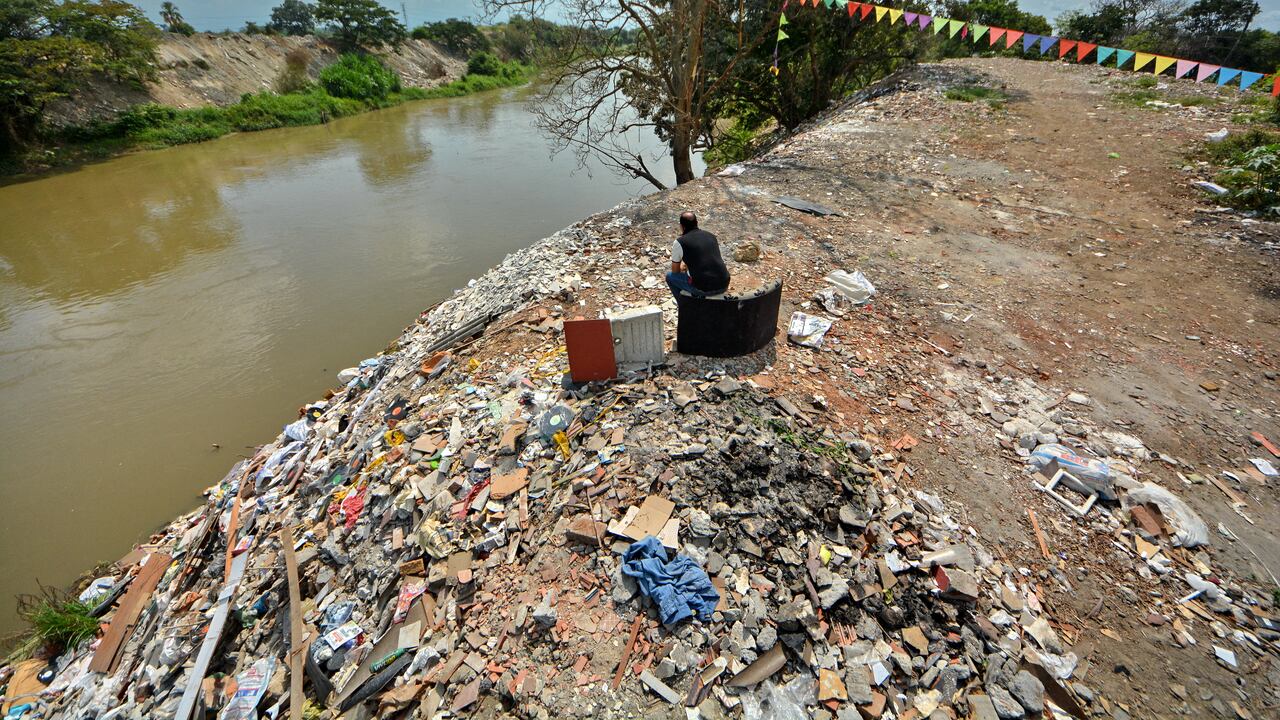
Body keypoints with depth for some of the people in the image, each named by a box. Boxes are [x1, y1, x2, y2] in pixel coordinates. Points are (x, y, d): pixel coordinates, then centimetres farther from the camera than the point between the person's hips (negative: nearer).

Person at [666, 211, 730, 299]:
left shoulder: (679, 243, -2)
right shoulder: (711, 236, 14)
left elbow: (675, 271, 11)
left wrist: (681, 267, 35)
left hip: (703, 289, -5)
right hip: (724, 286, 5)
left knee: (670, 276, 18)